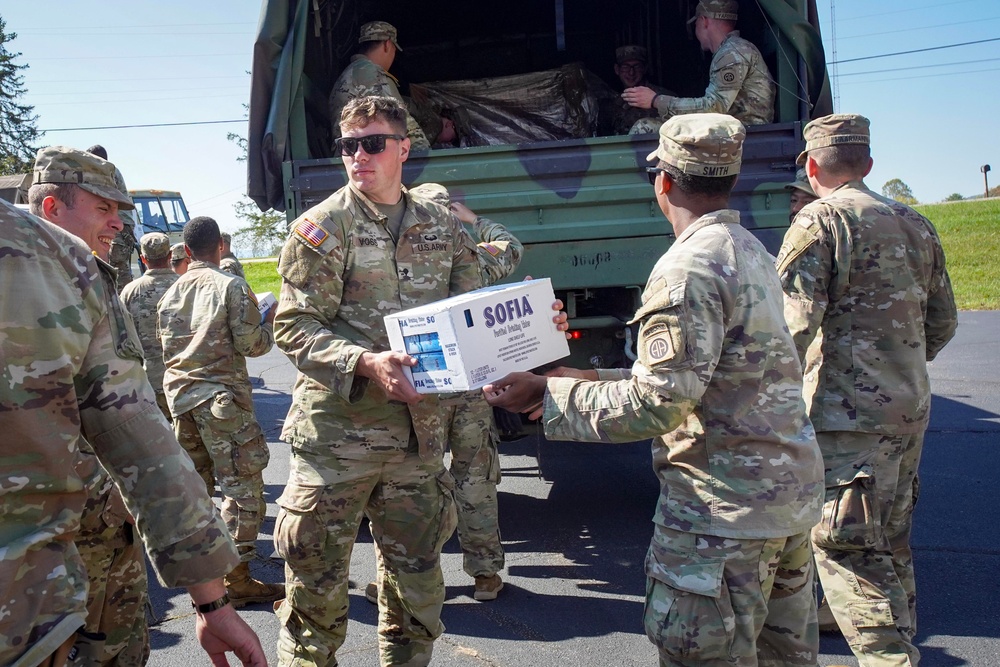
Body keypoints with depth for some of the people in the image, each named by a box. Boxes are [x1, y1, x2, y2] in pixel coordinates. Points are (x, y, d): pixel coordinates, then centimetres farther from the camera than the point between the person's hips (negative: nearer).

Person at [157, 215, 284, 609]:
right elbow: (251, 344, -12)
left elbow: (167, 345, 16)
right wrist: (270, 322, 5)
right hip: (220, 395, -7)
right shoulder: (231, 286, -9)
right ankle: (237, 579, -5)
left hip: (180, 393, 7)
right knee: (243, 486, -4)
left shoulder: (172, 292, 11)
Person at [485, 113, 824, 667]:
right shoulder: (749, 251, 12)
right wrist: (591, 379, 14)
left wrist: (548, 396, -16)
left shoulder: (689, 268, -19)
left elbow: (658, 405, -23)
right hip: (792, 492, 10)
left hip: (727, 504, -10)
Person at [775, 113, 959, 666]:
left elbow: (793, 325, -20)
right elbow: (942, 322, 18)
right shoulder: (914, 224, 13)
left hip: (848, 414, -8)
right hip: (910, 410, 8)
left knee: (844, 549, -3)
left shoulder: (820, 221, -10)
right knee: (890, 542, 20)